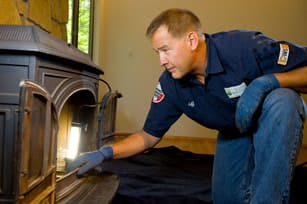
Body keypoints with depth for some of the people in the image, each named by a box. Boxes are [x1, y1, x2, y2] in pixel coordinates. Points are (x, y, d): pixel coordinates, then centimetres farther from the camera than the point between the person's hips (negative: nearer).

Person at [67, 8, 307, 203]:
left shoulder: (245, 46, -34)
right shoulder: (170, 85, -19)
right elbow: (148, 137, -11)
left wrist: (270, 80, -43)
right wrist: (104, 153, -23)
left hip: (277, 115, -3)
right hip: (233, 132, 4)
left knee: (280, 100, -38)